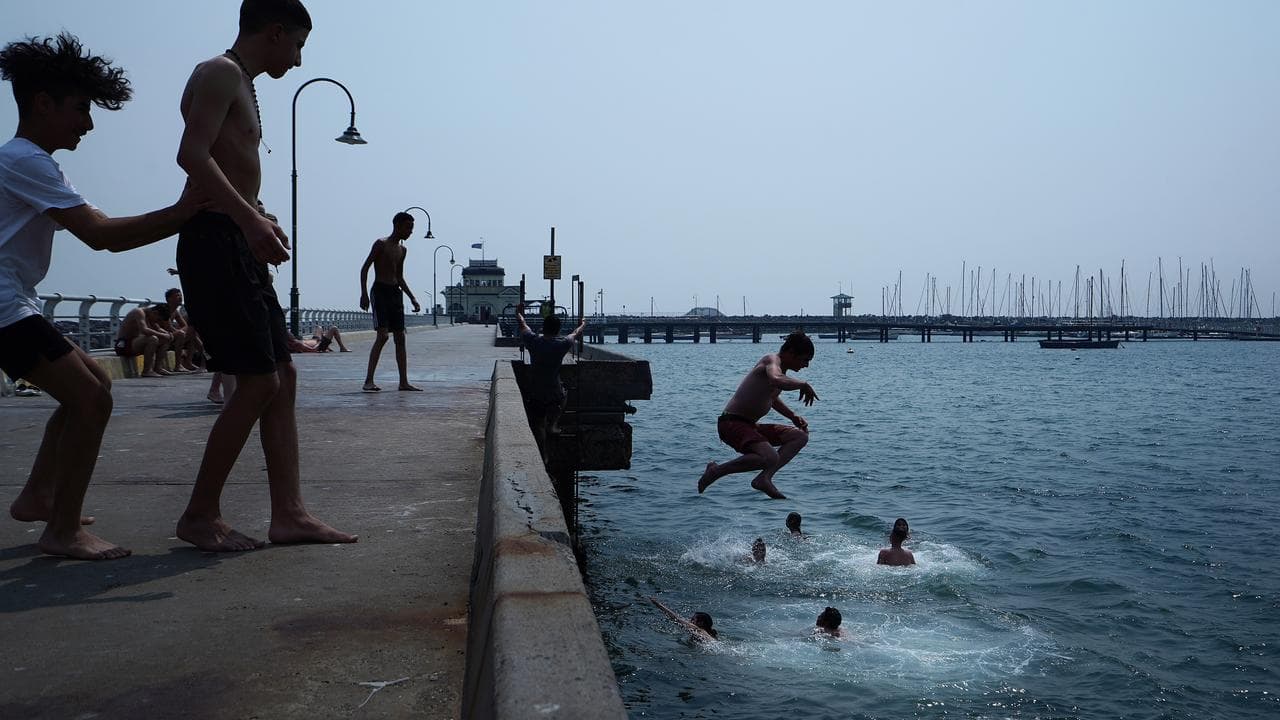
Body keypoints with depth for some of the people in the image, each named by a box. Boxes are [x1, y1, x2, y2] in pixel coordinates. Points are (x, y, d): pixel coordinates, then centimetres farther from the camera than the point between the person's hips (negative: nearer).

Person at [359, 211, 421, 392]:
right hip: (380, 291, -7)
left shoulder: (402, 250, 17)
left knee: (400, 338, 4)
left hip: (396, 292, 8)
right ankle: (368, 381, -15)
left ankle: (403, 382, 7)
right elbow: (365, 268, -8)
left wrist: (412, 297, 17)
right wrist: (364, 293, -17)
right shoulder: (381, 244, -5)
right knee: (383, 335, -17)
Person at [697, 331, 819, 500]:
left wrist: (793, 417, 24)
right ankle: (715, 471, -12)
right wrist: (803, 384, -22)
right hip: (731, 424, -10)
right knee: (771, 458, -31)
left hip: (749, 426, 10)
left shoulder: (779, 367, 17)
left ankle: (764, 478, -7)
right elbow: (776, 381, -38)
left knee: (801, 436, 8)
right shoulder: (772, 360, -13)